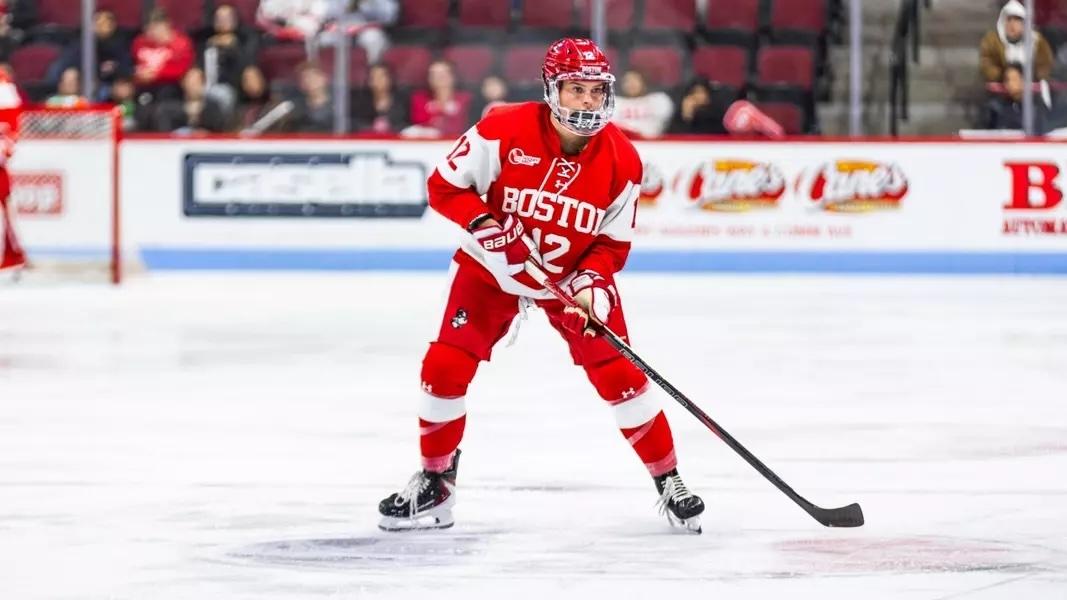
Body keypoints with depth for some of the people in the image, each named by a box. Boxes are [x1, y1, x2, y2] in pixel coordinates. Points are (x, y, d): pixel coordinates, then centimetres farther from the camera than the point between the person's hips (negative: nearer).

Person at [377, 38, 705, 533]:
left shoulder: (621, 161, -16)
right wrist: (481, 223, -31)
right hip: (492, 267, -1)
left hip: (573, 276, 1)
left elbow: (613, 242, -7)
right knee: (446, 367, -9)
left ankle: (668, 482, 6)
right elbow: (445, 185, -15)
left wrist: (592, 283, -25)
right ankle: (435, 484, 11)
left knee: (620, 376, -9)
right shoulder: (503, 131, -24)